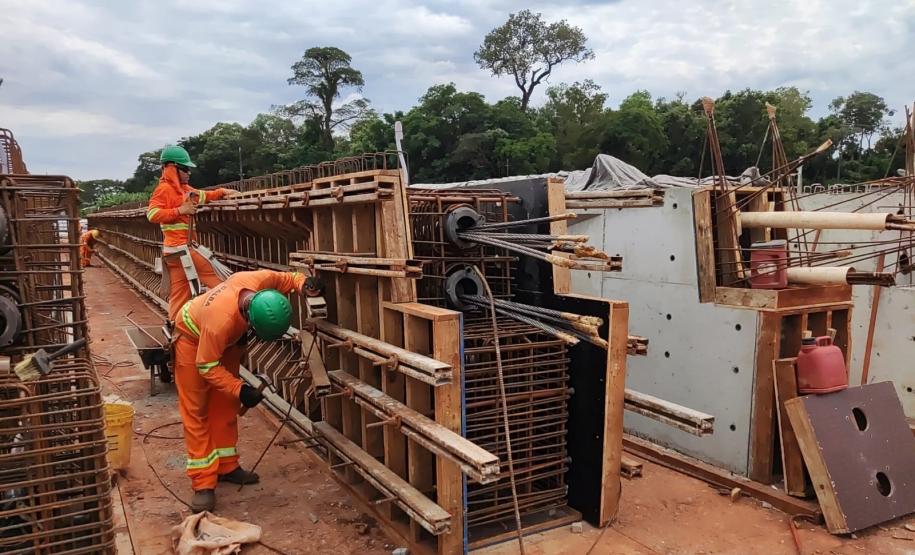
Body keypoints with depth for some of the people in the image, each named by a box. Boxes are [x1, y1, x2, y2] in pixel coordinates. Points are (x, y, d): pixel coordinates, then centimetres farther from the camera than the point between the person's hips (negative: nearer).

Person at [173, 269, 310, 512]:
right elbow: (207, 366, -31)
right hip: (193, 336, -6)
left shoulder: (261, 280, -33)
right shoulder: (222, 320, -46)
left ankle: (227, 466, 21)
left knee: (226, 406, 10)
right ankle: (203, 483, -3)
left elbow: (285, 279, -9)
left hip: (227, 339, 7)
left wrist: (303, 283, -28)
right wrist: (240, 389, -35)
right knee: (196, 411, -5)